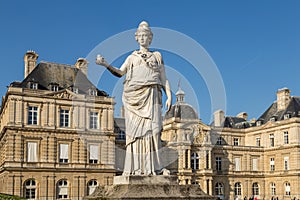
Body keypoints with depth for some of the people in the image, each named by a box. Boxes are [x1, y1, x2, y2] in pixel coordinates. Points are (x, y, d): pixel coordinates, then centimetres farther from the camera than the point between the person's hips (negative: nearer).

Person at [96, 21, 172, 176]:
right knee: (134, 131, -6)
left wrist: (169, 96, 0)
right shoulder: (132, 57, 20)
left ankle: (150, 168, -12)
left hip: (150, 95, -1)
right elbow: (120, 73, 8)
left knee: (150, 129, -11)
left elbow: (164, 79, 13)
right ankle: (135, 168, -6)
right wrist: (106, 64, -8)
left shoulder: (157, 56, 19)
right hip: (134, 95, 1)